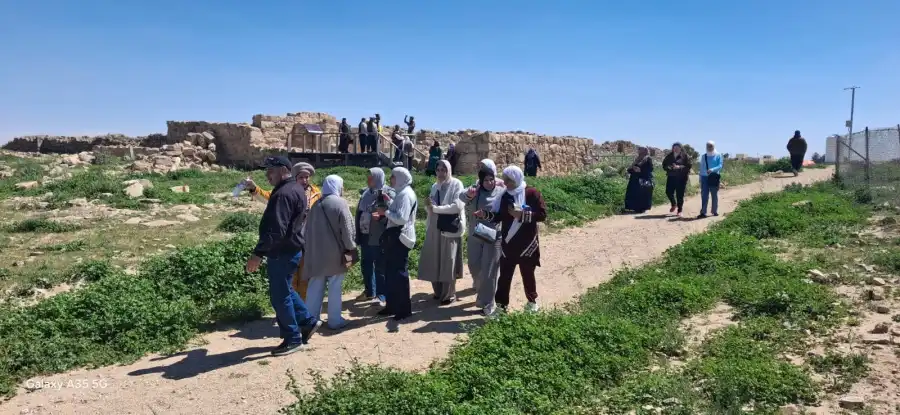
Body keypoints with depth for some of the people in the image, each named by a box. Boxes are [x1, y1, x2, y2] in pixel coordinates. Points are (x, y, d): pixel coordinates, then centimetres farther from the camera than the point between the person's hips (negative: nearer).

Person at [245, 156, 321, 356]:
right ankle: (308, 321, 29)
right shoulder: (295, 189, 12)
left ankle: (292, 339, 11)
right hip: (290, 249, 10)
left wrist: (258, 253, -27)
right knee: (284, 291, 22)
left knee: (279, 296, 0)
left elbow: (276, 230, -29)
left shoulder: (284, 193, -22)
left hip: (282, 252, -10)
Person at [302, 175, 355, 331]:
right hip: (334, 252, -6)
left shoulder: (316, 205, 10)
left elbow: (308, 229, 14)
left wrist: (310, 248, 20)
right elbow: (346, 229, -12)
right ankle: (335, 320, 8)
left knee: (315, 287, 10)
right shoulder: (340, 203, -9)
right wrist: (351, 247, -2)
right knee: (334, 287, 3)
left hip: (316, 252, 6)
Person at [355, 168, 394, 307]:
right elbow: (359, 212, 16)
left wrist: (381, 216, -27)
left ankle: (381, 296, 7)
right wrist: (358, 235, 15)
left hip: (380, 237, -7)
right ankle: (369, 291, 31)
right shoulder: (366, 192, 12)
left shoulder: (388, 193, -10)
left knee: (380, 267, -1)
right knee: (365, 264, 16)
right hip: (365, 236, 7)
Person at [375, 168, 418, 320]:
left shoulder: (406, 194, -17)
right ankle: (392, 305, 25)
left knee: (399, 273, -2)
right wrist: (389, 201, 8)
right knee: (390, 272, 15)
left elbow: (401, 218, -26)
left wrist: (385, 212, -15)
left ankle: (404, 309, 8)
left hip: (400, 238, -10)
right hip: (394, 236, 10)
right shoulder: (401, 192, 14)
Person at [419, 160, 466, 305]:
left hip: (450, 228, -6)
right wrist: (428, 205, -6)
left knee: (448, 261, -1)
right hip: (434, 228, 6)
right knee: (434, 261, 7)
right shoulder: (435, 186, 14)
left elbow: (458, 206, -17)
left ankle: (449, 294, 9)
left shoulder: (456, 184, -5)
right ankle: (439, 291, 21)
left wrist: (436, 208, -17)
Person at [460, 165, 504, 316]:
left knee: (488, 271, 0)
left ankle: (487, 304, 12)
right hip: (474, 235, 3)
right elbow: (462, 196, -24)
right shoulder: (475, 191, -4)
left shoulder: (501, 192, -7)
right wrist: (468, 194, -47)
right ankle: (480, 286, 47)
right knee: (474, 266, 15)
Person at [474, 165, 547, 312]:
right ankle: (501, 303, 15)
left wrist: (522, 214, -24)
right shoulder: (505, 196, 4)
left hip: (527, 243, -4)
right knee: (504, 274, 7)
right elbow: (499, 217, 6)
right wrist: (485, 214, -12)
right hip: (508, 243, 4)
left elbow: (542, 215, -15)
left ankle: (532, 301, 31)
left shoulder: (532, 193, -10)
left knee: (527, 274, 13)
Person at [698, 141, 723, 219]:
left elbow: (720, 166, -8)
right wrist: (700, 178, 10)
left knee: (714, 195, 7)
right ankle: (703, 212, -7)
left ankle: (715, 211, 16)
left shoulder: (718, 155, 2)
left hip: (714, 177, -2)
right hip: (704, 177, 2)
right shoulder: (703, 156, 12)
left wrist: (712, 170, -26)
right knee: (704, 195, -4)